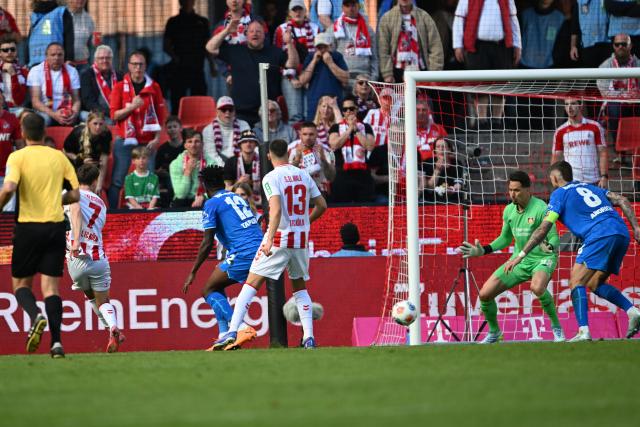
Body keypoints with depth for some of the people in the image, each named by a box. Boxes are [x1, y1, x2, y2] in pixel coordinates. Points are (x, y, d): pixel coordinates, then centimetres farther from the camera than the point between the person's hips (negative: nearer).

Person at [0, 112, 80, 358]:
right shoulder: (59, 157, 5)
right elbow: (74, 194, 7)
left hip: (28, 226, -3)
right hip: (55, 226, 3)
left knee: (20, 283, 11)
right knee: (51, 286, 3)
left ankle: (36, 316, -19)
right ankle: (56, 342, -9)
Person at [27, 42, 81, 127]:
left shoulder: (72, 71, 8)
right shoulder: (36, 71, -2)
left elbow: (76, 100, 5)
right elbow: (35, 101, -10)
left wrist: (74, 114, -19)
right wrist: (53, 114, -27)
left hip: (66, 114, 3)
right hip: (45, 112, -3)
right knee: (44, 118, -37)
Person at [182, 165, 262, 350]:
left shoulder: (212, 204, 1)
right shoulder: (238, 198, 23)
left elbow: (207, 243, -5)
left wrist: (193, 273, 1)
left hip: (242, 255, -8)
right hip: (260, 249, 8)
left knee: (209, 290, 4)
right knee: (217, 286, 22)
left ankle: (239, 328, -16)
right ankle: (225, 336, 14)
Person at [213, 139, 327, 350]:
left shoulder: (271, 178, -9)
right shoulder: (303, 175, 8)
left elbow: (276, 209, -23)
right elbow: (322, 205, 14)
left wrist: (269, 240, -30)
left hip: (279, 237, -5)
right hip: (301, 239, 5)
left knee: (252, 283, -2)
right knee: (300, 287, 19)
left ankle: (232, 332, -12)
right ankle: (309, 337, 10)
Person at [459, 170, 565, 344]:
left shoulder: (540, 209, -18)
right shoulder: (509, 210, 3)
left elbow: (554, 238, -19)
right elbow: (505, 239, 18)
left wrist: (550, 247, -42)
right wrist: (483, 251, 7)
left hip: (542, 259, -6)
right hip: (519, 260, 6)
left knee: (537, 287, -40)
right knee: (485, 294, -4)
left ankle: (557, 328, -18)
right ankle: (494, 332, 22)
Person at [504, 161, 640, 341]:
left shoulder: (560, 193, 11)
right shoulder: (589, 187, 30)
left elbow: (543, 229, 4)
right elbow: (622, 201, 20)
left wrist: (520, 256, 6)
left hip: (601, 235, -7)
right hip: (622, 234, 7)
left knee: (576, 282, -3)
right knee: (595, 284, 18)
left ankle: (583, 332, -18)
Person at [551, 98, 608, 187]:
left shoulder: (595, 127, 4)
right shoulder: (560, 132, 5)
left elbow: (602, 154, 2)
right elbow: (555, 158, 8)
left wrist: (604, 177, -8)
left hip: (593, 182, 0)